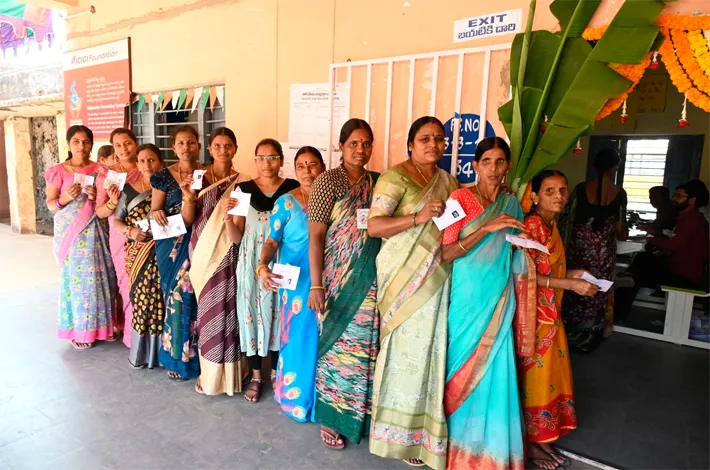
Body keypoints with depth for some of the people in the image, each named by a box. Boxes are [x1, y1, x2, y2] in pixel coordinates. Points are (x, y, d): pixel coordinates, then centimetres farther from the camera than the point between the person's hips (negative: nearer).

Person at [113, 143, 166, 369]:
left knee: (162, 300, 1)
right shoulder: (129, 189, 6)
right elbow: (116, 221, 9)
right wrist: (130, 230, -9)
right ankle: (141, 351, 21)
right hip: (138, 254, 2)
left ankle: (162, 350, 16)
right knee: (141, 299, 5)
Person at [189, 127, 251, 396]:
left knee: (225, 309, 1)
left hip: (226, 253, -1)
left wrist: (229, 213, -24)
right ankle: (209, 371, 23)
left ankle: (227, 372, 18)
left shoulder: (241, 182, 1)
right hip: (202, 252, 1)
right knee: (207, 311, 8)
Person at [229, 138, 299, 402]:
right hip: (252, 262, 1)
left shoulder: (293, 188, -1)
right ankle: (256, 377, 23)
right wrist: (228, 217, -15)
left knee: (279, 313, 9)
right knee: (252, 313, 6)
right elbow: (236, 238, 0)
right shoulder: (244, 189, 1)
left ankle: (276, 372, 29)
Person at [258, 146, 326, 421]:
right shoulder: (286, 202, -3)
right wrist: (264, 266, -26)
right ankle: (296, 397, 24)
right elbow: (272, 240, -8)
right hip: (296, 282, -2)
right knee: (299, 337, 4)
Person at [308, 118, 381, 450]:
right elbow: (315, 236, -9)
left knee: (368, 345, 10)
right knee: (338, 345, 6)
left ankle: (363, 414, 29)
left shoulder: (379, 183, 8)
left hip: (372, 281, 4)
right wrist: (315, 285, -14)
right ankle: (331, 417, 25)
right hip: (339, 280, -4)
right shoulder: (327, 181, -5)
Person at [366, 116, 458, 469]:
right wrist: (418, 217, -26)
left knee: (431, 349, 11)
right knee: (408, 350, 1)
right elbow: (374, 226, -16)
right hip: (405, 277, -6)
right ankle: (403, 433, 21)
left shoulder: (449, 181, 14)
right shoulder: (395, 177, -7)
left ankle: (424, 426, 30)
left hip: (438, 278, 6)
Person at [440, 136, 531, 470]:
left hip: (499, 299, 4)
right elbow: (446, 252, -13)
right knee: (464, 369, 7)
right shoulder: (461, 197, -5)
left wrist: (523, 241, 1)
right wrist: (487, 228, -20)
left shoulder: (512, 204, 10)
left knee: (495, 372, 6)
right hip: (467, 296, -4)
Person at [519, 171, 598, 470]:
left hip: (549, 315, 9)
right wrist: (569, 284, -20)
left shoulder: (551, 225, 11)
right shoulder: (532, 225, -17)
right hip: (533, 315, -9)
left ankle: (540, 439, 30)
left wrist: (571, 274, 5)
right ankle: (528, 443, 20)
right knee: (534, 377, 3)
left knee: (550, 376, 15)